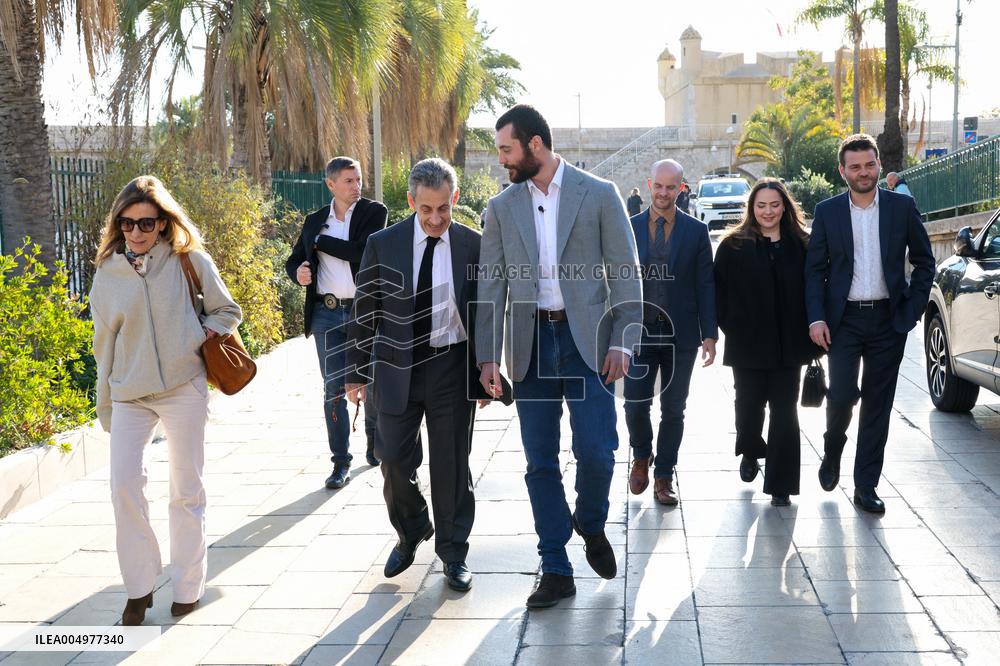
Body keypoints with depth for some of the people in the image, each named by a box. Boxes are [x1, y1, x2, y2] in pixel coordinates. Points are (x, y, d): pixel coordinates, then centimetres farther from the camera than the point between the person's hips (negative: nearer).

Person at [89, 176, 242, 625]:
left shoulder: (188, 261, -4)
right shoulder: (108, 272, 3)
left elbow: (227, 312, 8)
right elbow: (105, 342, 11)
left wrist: (199, 338, -11)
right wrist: (104, 404, 14)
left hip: (183, 389, -2)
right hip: (129, 395, 2)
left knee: (186, 489, 5)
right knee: (124, 486, -8)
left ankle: (188, 584, 20)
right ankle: (139, 586, 8)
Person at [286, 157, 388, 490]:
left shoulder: (374, 212, -1)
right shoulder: (314, 220, 10)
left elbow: (362, 251, -17)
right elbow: (294, 259, 18)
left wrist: (321, 241, -9)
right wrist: (298, 272, -5)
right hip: (326, 314, 2)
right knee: (334, 388, 1)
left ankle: (375, 443, 34)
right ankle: (341, 462, 6)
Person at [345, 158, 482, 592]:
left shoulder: (472, 246, -3)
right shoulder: (383, 245, -3)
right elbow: (365, 311, 3)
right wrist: (357, 370, 3)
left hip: (452, 365, -1)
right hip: (398, 365, 1)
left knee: (451, 463, 6)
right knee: (395, 461, 5)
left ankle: (453, 552, 23)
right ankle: (411, 531, 34)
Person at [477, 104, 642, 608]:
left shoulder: (598, 195, 0)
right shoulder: (502, 208, 8)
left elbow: (625, 272, -1)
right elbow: (491, 286, 7)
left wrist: (622, 341, -9)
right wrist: (488, 356, 0)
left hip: (585, 339, -2)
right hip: (530, 343, 3)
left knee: (596, 451, -8)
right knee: (540, 461, 4)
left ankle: (590, 523, 25)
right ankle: (555, 570, 16)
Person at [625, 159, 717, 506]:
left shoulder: (696, 231, 3)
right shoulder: (629, 228, 4)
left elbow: (705, 285, 2)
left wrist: (709, 334, -3)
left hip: (681, 334, 0)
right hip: (639, 331, 0)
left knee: (673, 409, 6)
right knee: (635, 403, -5)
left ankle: (663, 476, 20)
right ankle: (641, 457, 24)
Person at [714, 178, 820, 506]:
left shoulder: (800, 244, 4)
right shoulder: (734, 245, 0)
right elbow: (720, 291, -1)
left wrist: (812, 332, -2)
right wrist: (730, 327, -7)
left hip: (788, 344, 1)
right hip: (747, 344, -1)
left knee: (784, 411, 1)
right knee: (749, 405, 11)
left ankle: (780, 484, 8)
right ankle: (751, 453, 42)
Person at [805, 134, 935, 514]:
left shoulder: (902, 207, 2)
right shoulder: (827, 212, 2)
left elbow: (924, 261, 8)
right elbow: (815, 269, 2)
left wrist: (913, 309, -1)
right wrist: (816, 318, -8)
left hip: (888, 320, 1)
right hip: (844, 320, -1)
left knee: (878, 404, 5)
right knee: (842, 394, -10)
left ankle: (866, 486, 15)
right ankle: (833, 449, 24)